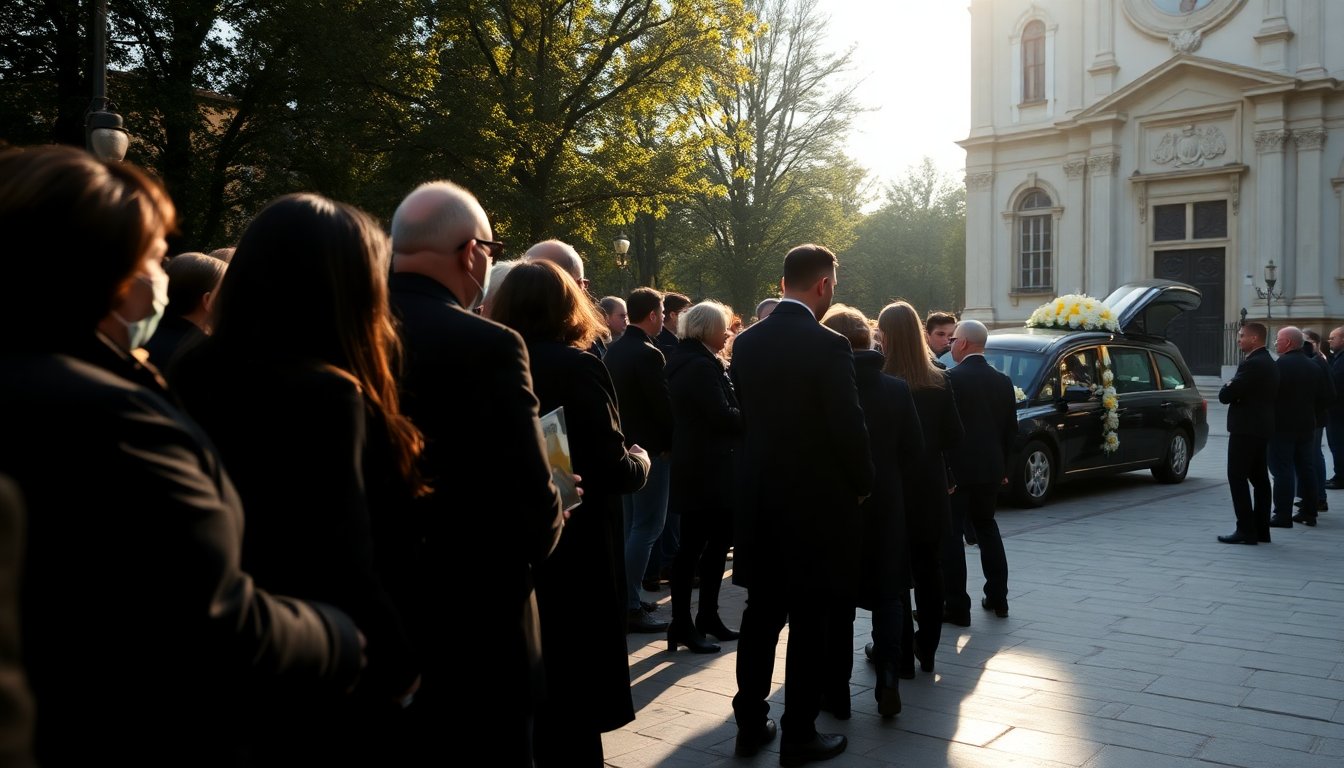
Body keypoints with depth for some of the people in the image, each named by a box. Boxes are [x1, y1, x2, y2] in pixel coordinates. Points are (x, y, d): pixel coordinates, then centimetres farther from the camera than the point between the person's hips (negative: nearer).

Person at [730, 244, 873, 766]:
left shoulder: (746, 343, 3)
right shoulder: (828, 345, -16)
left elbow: (744, 415, 7)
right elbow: (848, 426, -16)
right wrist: (862, 484, 1)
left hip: (759, 498, 6)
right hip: (815, 499, -6)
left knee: (761, 615, 16)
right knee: (808, 622, 5)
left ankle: (750, 723, 24)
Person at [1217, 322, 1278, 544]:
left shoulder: (1252, 364, -18)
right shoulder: (1269, 363, 14)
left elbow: (1226, 395, -21)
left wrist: (1227, 388, 0)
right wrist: (1232, 389, 2)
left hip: (1246, 429, -10)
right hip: (1261, 428, 10)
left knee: (1237, 478, -7)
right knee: (1259, 479, 12)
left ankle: (1246, 530, -8)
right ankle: (1261, 530, 16)